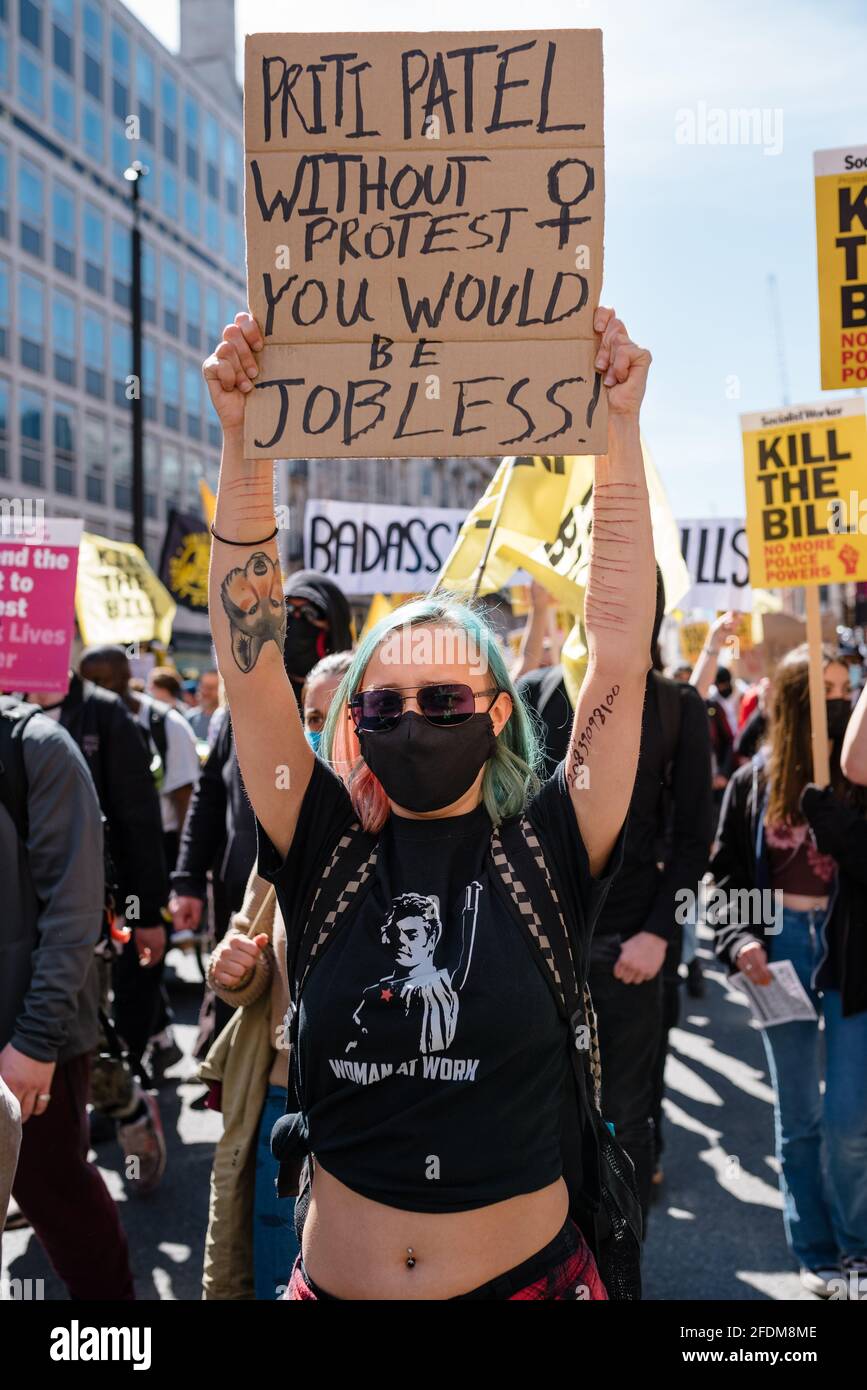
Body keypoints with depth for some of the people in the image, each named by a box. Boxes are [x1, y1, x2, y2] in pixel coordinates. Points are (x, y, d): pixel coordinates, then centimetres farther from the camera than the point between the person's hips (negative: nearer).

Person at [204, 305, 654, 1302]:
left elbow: (620, 657, -12)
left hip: (528, 1274, -1)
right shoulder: (327, 853, -5)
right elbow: (249, 661, -11)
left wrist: (619, 433, -15)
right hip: (335, 1278, 1)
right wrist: (243, 444, -17)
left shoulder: (548, 854, -7)